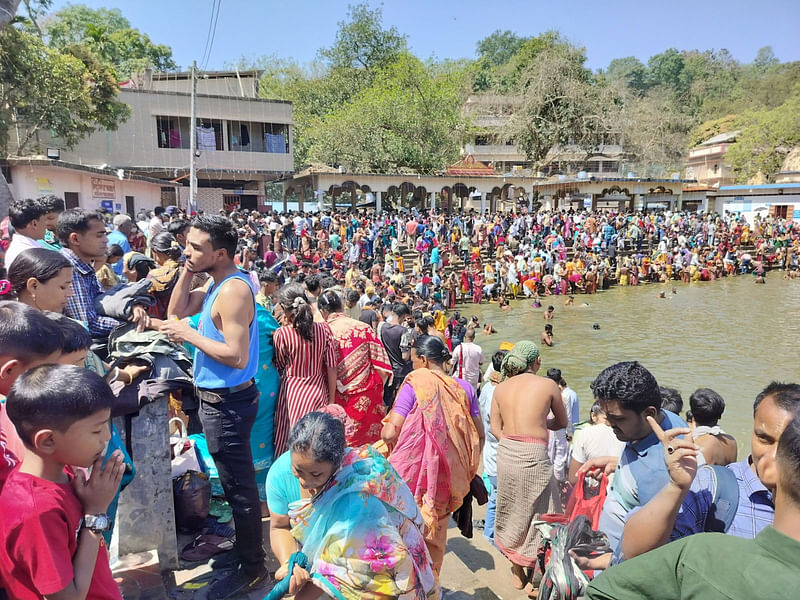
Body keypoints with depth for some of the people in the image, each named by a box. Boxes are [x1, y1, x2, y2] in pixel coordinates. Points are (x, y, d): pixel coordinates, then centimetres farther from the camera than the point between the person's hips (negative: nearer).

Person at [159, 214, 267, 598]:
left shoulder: (234, 290, -24)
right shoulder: (218, 284, 7)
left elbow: (236, 356, -29)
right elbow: (177, 310, 10)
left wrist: (189, 334, -20)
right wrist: (187, 270, 0)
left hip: (228, 403, -10)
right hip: (216, 398, 10)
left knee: (239, 485, 3)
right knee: (234, 480, 25)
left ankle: (252, 569, 19)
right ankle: (241, 540, 45)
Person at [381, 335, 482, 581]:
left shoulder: (415, 383, -13)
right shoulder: (464, 387, 0)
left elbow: (391, 432, -17)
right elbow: (479, 434, 5)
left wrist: (383, 431, 5)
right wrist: (468, 468, 18)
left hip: (414, 473, -4)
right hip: (447, 476, 5)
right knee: (436, 532, 20)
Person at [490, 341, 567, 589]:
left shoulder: (501, 387, 5)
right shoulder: (548, 385, -4)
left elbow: (495, 428, 3)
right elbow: (562, 422, 8)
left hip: (506, 453, 4)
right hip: (533, 456, -4)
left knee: (512, 512, 19)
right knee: (536, 514, 13)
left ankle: (517, 573, 36)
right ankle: (534, 578, 25)